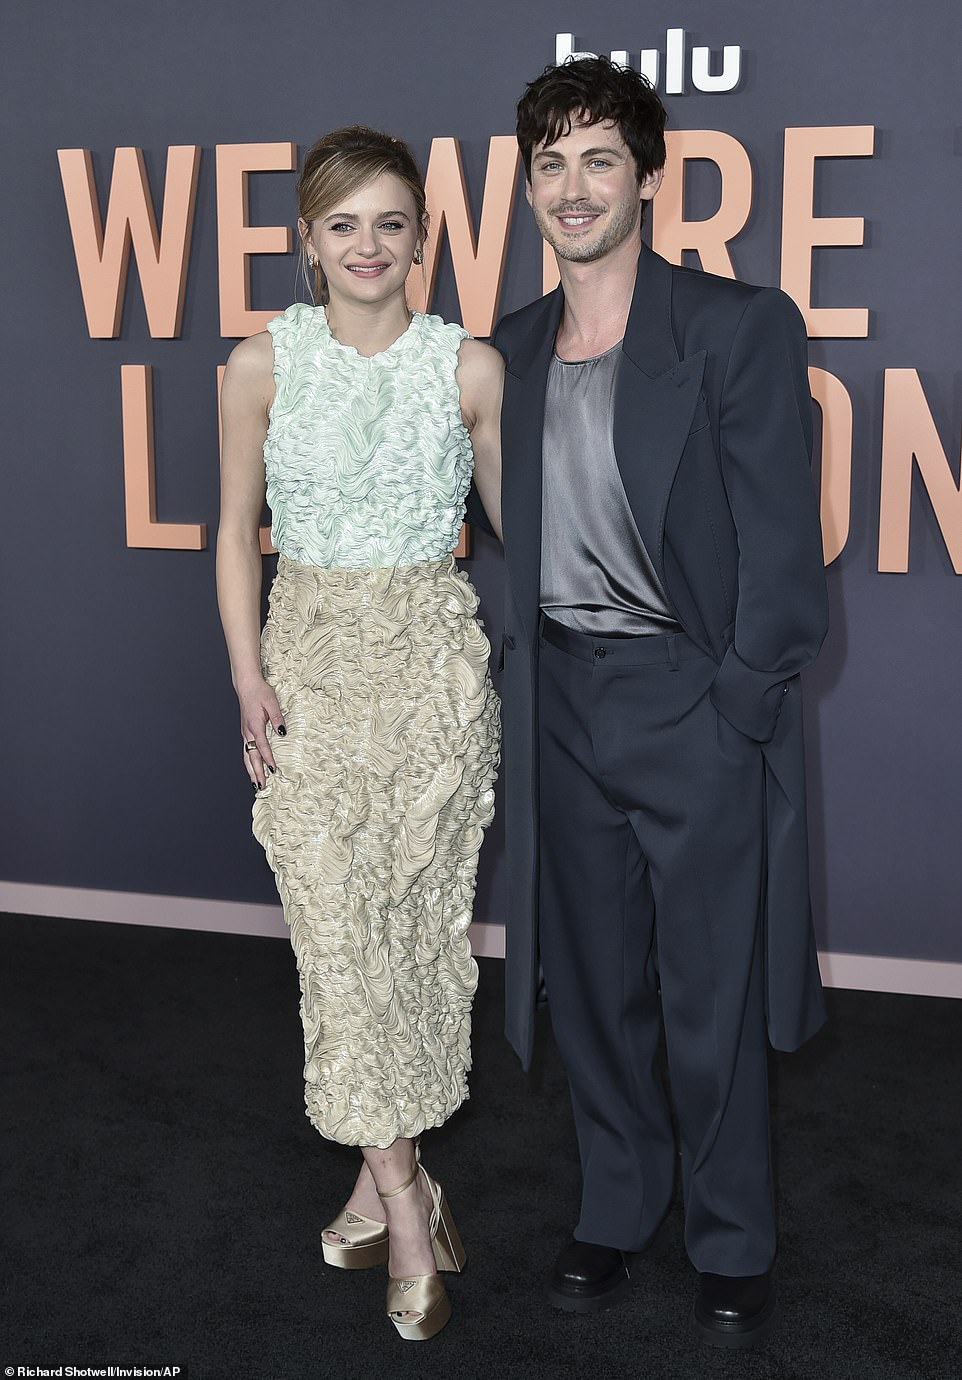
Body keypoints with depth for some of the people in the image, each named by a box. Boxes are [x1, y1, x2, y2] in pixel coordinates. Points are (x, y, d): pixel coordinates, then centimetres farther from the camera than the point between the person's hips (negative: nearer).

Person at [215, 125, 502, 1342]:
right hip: (310, 658, 0)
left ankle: (383, 1173, 23)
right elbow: (237, 530, 5)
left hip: (433, 659, 0)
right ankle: (404, 1197, 8)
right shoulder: (264, 365, 0)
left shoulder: (470, 366, -1)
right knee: (336, 922, -4)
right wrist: (248, 675, -3)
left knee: (419, 914, 4)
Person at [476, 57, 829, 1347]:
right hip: (561, 701, 5)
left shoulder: (741, 327, -6)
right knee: (590, 982, 15)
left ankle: (733, 1244, 25)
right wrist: (525, 667, 6)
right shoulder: (516, 350, 10)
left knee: (710, 1000, 5)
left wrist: (740, 703, -12)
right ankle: (619, 1208, 35)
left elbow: (781, 542, -8)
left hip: (696, 700, -5)